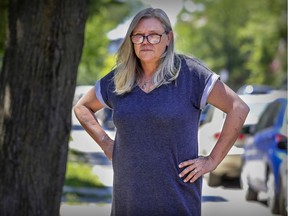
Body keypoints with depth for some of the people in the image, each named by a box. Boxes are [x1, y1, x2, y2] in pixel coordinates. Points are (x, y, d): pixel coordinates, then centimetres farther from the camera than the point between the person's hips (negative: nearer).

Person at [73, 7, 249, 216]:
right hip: (128, 197, 4)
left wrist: (213, 160, -8)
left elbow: (239, 108, -8)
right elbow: (82, 107, 24)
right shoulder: (118, 80, 7)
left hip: (176, 199, -4)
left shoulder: (189, 72, -6)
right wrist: (105, 143, 10)